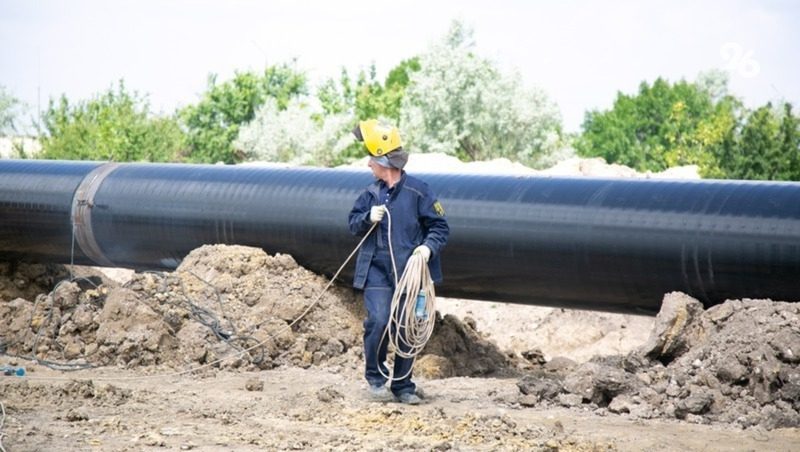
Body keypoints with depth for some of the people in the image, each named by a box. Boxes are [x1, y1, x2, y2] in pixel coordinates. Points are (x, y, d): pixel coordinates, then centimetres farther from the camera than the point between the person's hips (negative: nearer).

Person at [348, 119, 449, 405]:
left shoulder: (418, 191, -4)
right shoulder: (371, 194, 10)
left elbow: (440, 226, 0)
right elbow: (353, 224, 17)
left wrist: (428, 246, -19)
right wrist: (368, 218, -5)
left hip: (410, 272, -2)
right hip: (377, 271, 2)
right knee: (378, 322, -14)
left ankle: (403, 385, 17)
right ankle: (375, 376, 6)